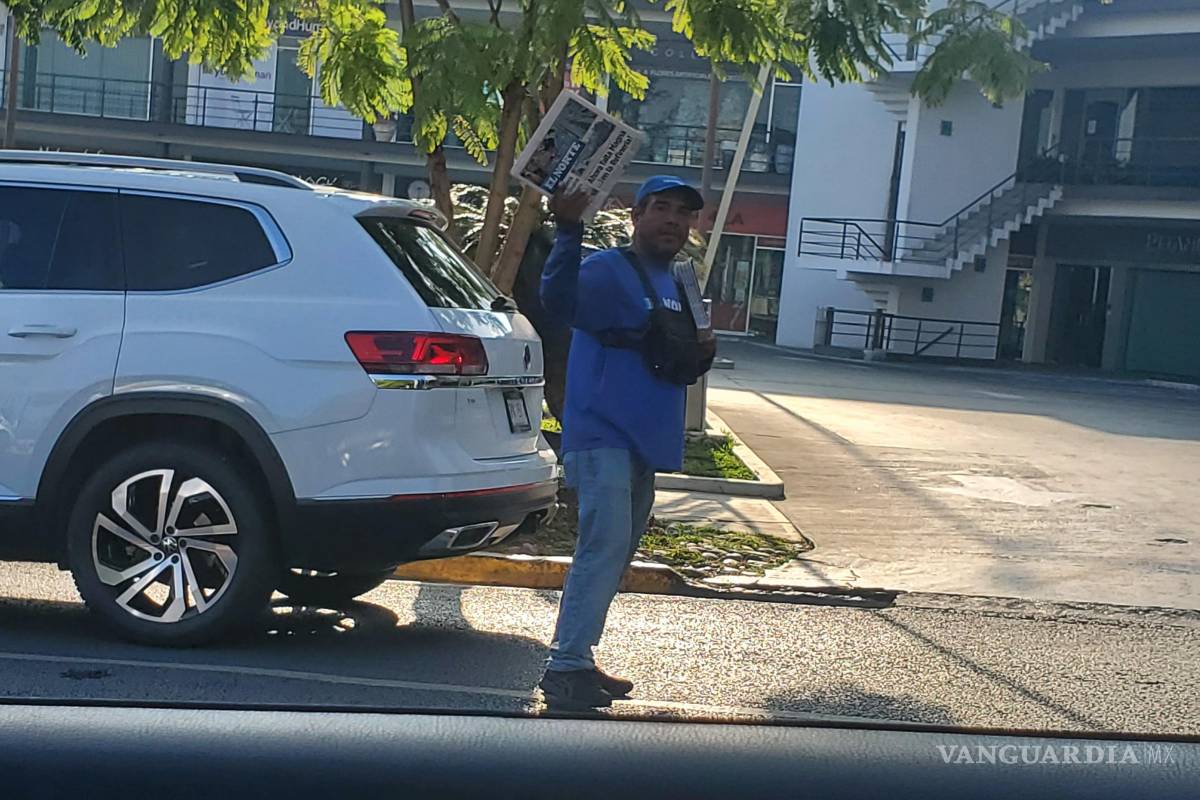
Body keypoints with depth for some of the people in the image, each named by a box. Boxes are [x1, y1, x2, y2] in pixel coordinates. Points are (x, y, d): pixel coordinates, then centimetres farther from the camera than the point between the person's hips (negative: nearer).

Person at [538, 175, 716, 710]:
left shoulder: (673, 287, 18)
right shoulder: (607, 270, -9)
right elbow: (560, 300, -32)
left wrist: (702, 353, 5)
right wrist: (568, 229, -43)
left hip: (643, 443, 9)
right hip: (602, 438, -9)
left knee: (614, 555, 14)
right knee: (604, 549, -19)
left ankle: (577, 660, 24)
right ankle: (565, 669, -16)